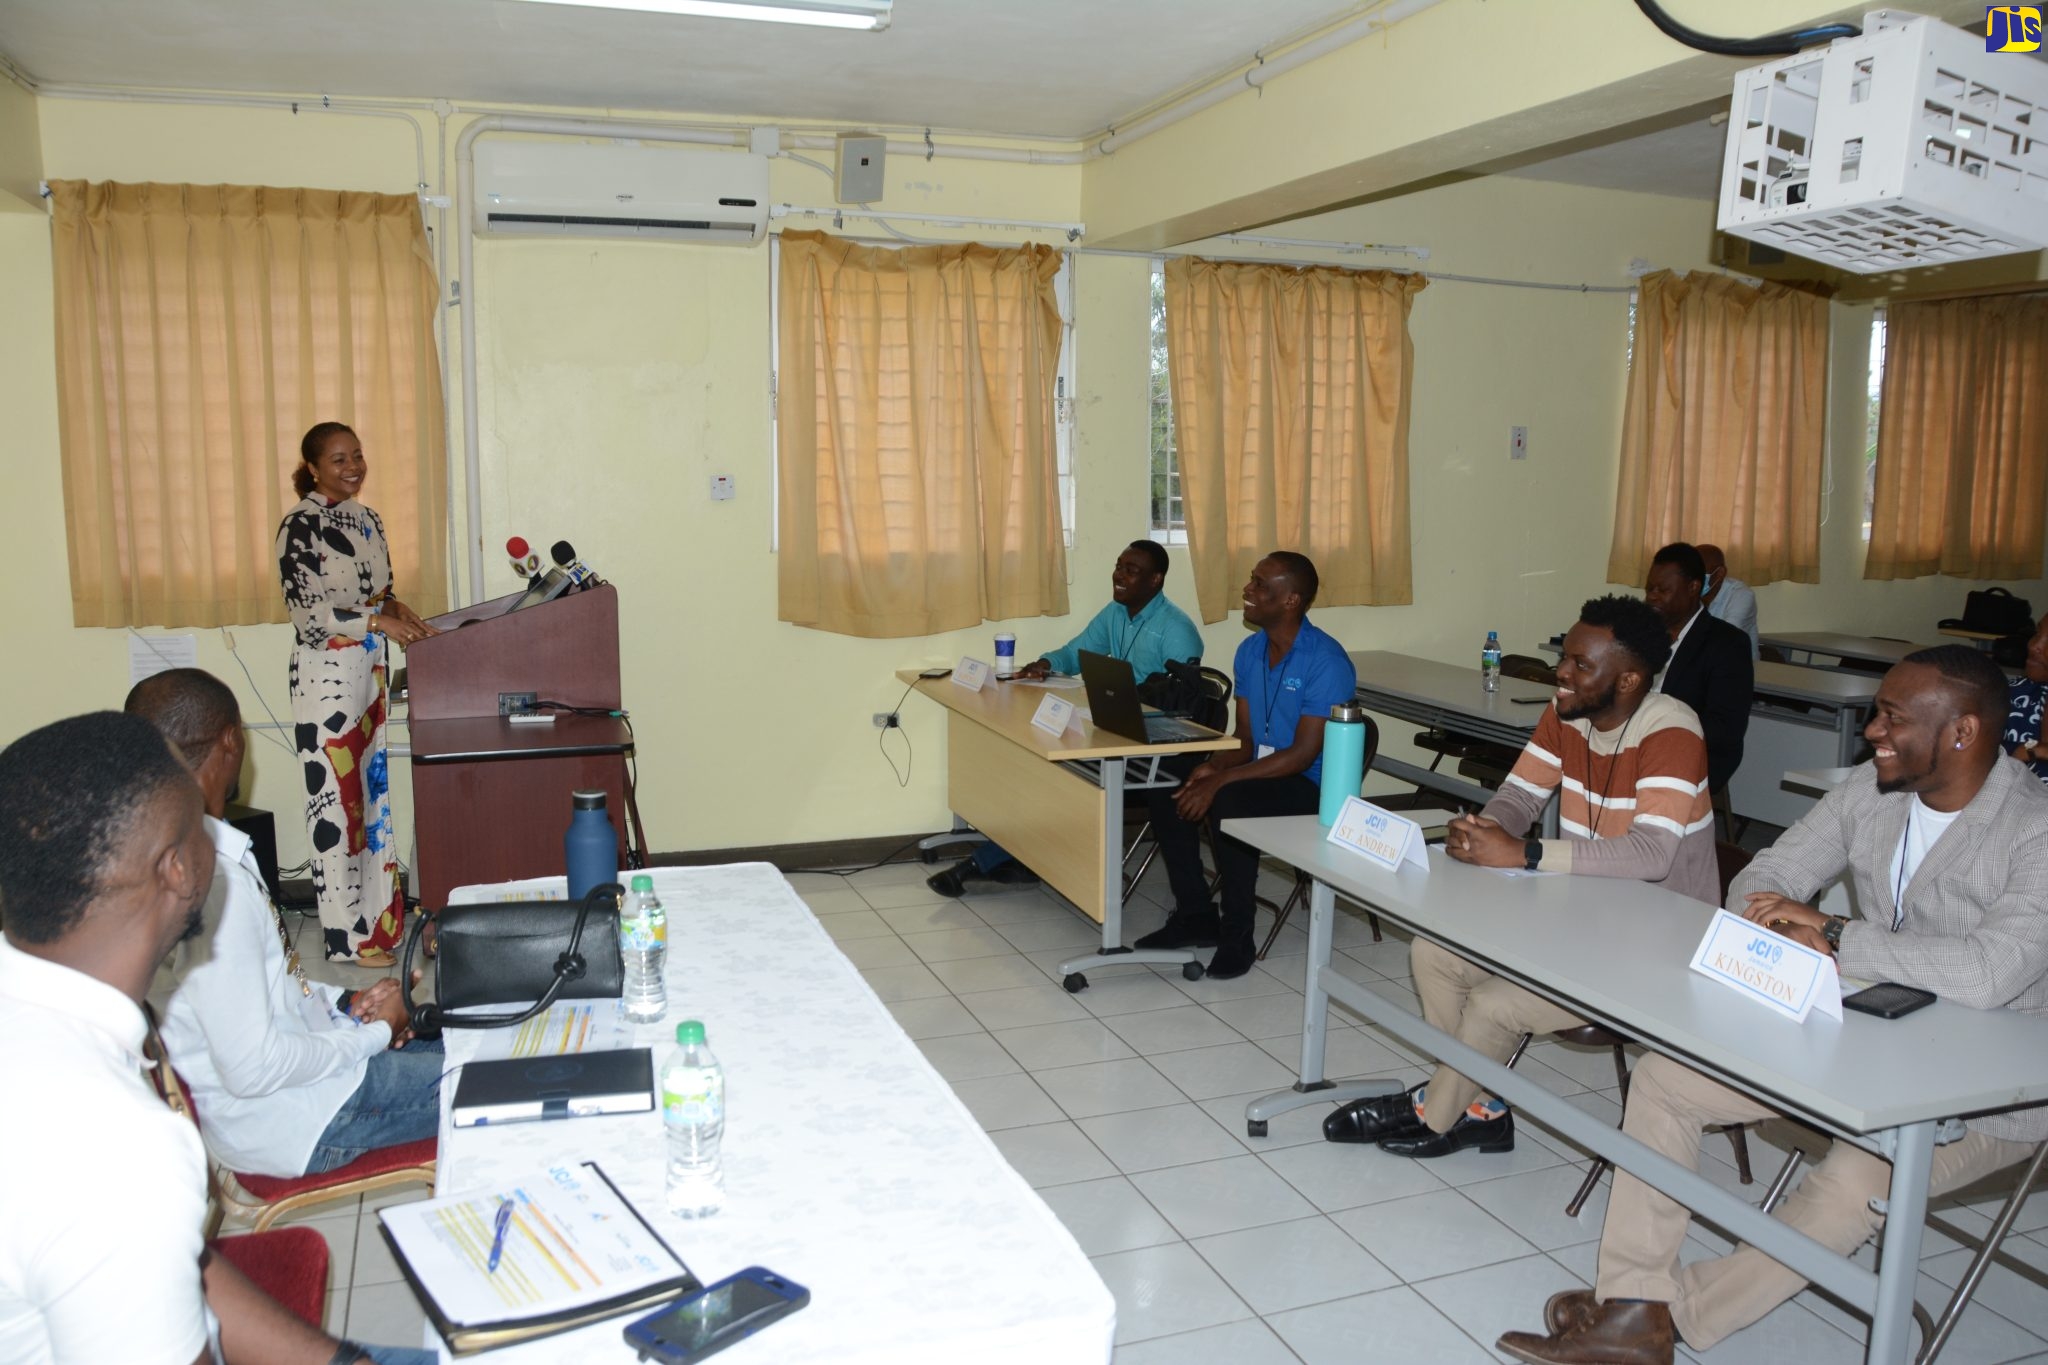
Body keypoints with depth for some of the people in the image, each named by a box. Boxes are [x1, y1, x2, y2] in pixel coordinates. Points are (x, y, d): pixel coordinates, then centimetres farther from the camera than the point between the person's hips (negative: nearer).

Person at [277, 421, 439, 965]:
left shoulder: (368, 521, 11)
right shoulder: (299, 526, -11)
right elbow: (307, 614, -17)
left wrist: (399, 609, -2)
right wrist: (377, 620, -26)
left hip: (370, 672, 7)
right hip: (326, 674, -7)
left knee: (375, 791, 12)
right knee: (337, 800, -2)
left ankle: (380, 914, 23)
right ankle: (348, 935, 6)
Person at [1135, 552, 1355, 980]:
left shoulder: (1326, 662, -19)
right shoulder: (1250, 650, 6)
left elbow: (1303, 754, -24)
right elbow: (1245, 738, 9)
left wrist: (1221, 780, -28)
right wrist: (1213, 766, -14)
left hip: (1311, 787, -8)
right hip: (1259, 771, 8)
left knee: (1227, 802, -34)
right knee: (1164, 781, -10)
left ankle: (1237, 935, -16)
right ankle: (1195, 915, 1)